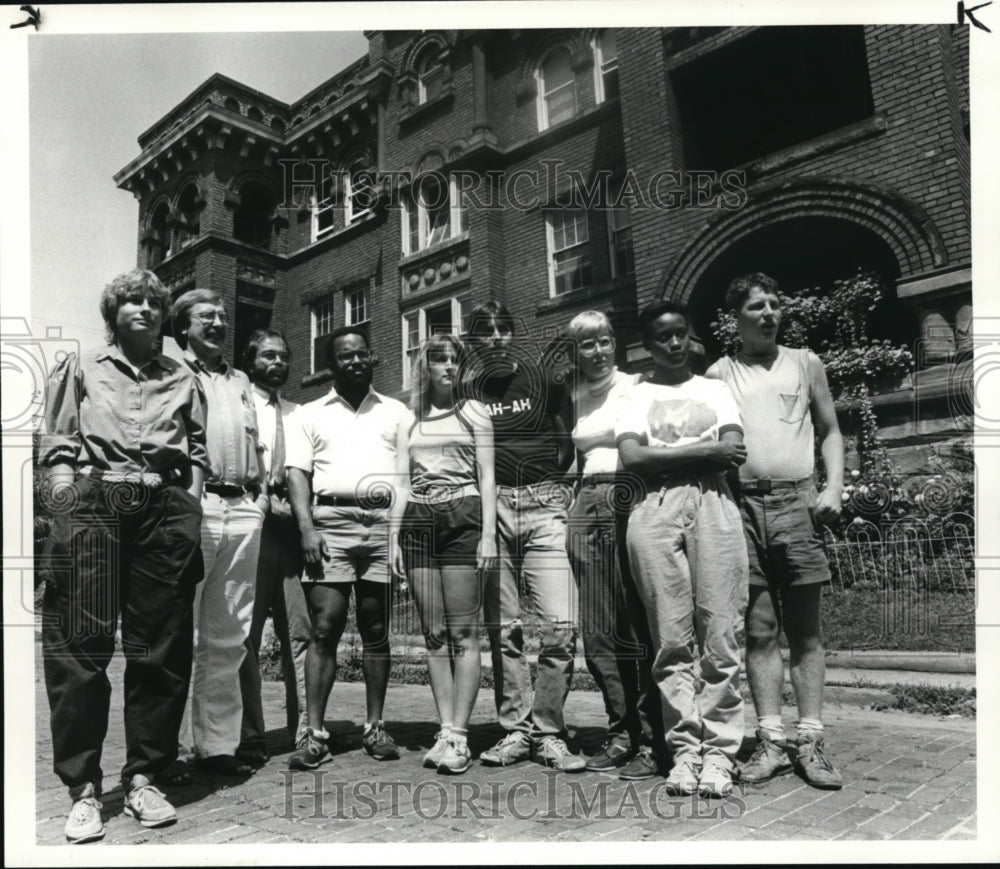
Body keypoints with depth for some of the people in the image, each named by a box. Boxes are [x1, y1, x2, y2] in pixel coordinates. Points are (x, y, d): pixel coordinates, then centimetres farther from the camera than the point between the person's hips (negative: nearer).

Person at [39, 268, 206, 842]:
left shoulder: (184, 379, 22)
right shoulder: (81, 368, 20)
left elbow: (198, 454, 16)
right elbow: (58, 449, 11)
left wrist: (190, 516, 4)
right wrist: (67, 514, -2)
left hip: (166, 508, 2)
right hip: (94, 501, -1)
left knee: (162, 647, 0)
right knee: (81, 644, -6)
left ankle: (144, 777, 10)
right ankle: (83, 787, 2)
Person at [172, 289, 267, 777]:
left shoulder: (240, 382, 25)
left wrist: (259, 498, 13)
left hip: (242, 510, 5)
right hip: (190, 505, -5)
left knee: (229, 637, 6)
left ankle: (217, 744, 13)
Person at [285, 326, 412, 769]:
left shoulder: (396, 412, 16)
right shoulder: (310, 414, 15)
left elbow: (407, 476, 9)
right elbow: (298, 473, 6)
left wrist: (403, 532, -4)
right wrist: (307, 528, -9)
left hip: (382, 522, 1)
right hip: (330, 520, -1)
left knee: (376, 630, 5)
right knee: (324, 628, -6)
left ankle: (375, 727, 13)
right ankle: (315, 732, -1)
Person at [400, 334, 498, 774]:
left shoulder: (473, 412, 9)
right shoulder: (409, 419, 15)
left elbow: (486, 477, 4)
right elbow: (404, 479, 16)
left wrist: (488, 534, -7)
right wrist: (396, 537, 9)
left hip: (462, 516, -3)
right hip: (418, 520, 3)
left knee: (463, 634, -5)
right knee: (434, 634, 3)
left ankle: (459, 734, -1)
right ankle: (445, 730, 9)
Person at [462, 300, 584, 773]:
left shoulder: (545, 379, 10)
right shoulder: (465, 390, 13)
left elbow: (568, 444, 10)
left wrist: (547, 477, -2)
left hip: (544, 504, -1)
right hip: (489, 507, 1)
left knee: (561, 625, -9)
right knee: (502, 628, 4)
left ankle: (548, 732, 4)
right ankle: (516, 729, 14)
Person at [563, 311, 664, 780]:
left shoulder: (635, 387, 1)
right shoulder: (575, 398, 17)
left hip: (628, 501, -6)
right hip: (587, 507, 6)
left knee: (635, 627, -6)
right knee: (597, 631, 6)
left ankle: (650, 741, 4)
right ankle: (621, 733, 18)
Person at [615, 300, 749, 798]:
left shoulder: (715, 390, 21)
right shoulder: (636, 396, 17)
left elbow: (736, 452, 5)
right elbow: (632, 457, -2)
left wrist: (664, 456, -1)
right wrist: (706, 449, -2)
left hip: (713, 505, 1)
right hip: (655, 510, -1)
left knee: (720, 636, -5)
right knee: (672, 639, -2)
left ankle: (719, 750, 2)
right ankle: (685, 748, 6)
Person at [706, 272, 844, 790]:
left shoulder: (805, 364, 14)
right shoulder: (719, 374, 11)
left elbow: (830, 431, 13)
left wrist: (833, 486, -1)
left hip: (796, 501, 0)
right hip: (741, 505, 0)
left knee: (804, 628, 1)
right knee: (758, 629, 2)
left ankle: (810, 742, 6)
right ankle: (771, 742, 8)